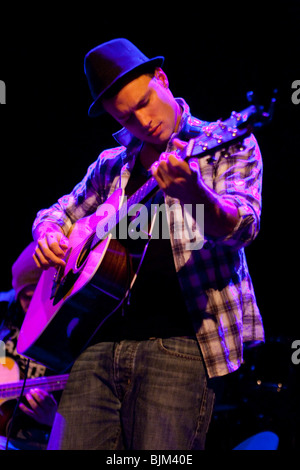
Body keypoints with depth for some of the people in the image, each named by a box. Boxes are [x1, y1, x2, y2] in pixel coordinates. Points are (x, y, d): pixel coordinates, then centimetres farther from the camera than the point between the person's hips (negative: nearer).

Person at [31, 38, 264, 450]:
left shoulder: (226, 145, 5)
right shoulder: (112, 166, 19)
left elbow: (242, 228, -11)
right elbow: (59, 211, 31)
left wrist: (193, 193, -33)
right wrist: (49, 234, 6)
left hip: (179, 342, -4)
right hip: (100, 340, 5)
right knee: (69, 443, -5)